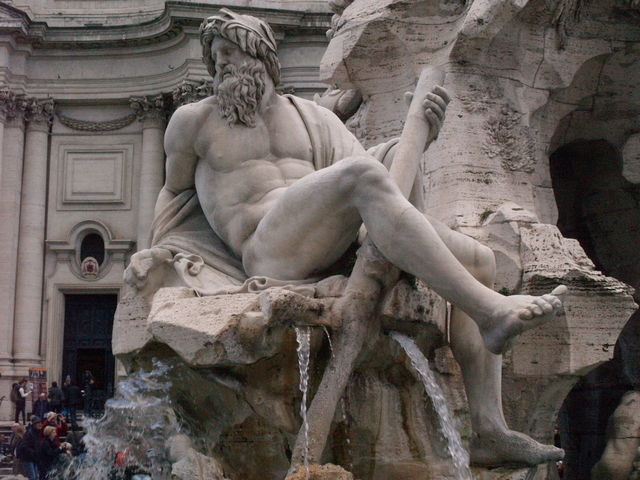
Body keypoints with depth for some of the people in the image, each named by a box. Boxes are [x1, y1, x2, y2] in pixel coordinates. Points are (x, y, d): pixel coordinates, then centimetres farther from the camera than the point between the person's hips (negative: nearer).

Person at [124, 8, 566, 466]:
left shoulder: (309, 117, 24)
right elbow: (176, 189, 30)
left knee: (478, 260, -3)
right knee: (362, 174, -34)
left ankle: (489, 429, -13)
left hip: (342, 251, 6)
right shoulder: (194, 120, 15)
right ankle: (490, 311, -39)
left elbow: (389, 176, 18)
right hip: (271, 252, -6)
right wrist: (154, 255, 20)